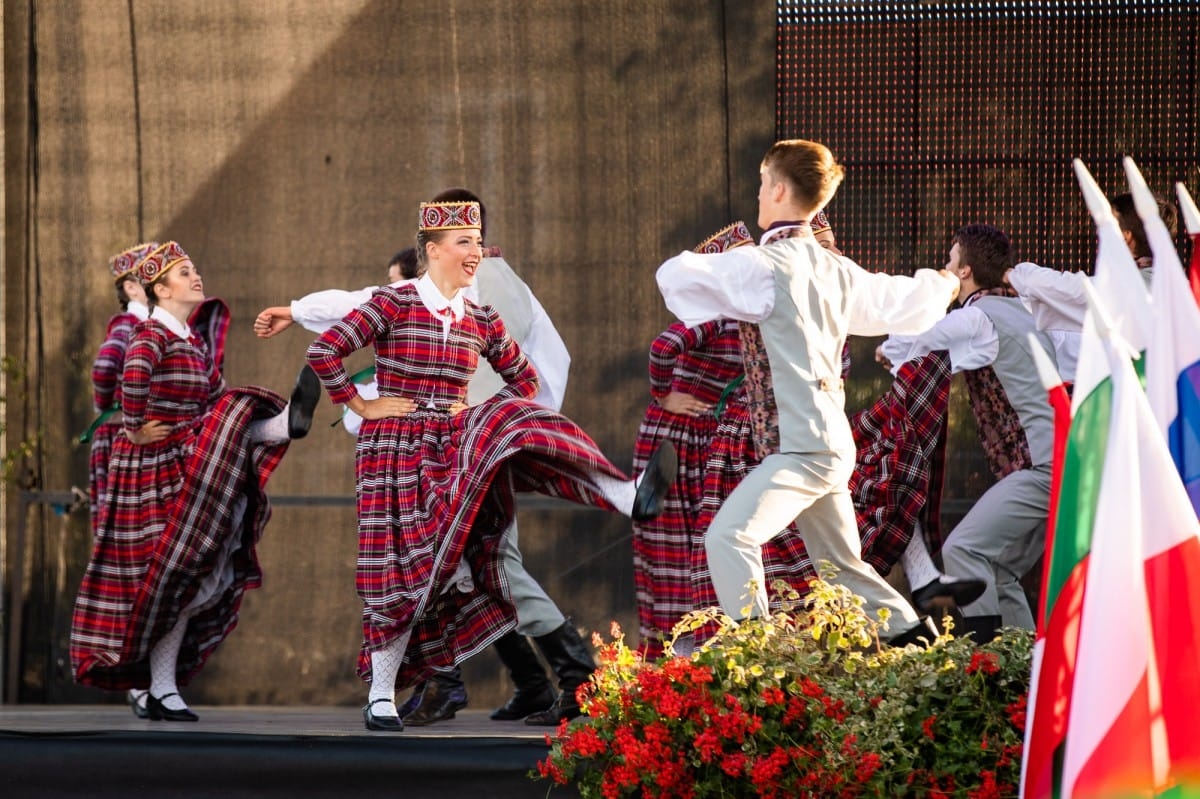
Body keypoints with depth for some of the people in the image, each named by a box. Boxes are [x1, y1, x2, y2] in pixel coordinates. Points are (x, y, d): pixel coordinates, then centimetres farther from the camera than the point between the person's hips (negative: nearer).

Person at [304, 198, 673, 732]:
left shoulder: (481, 321, 7)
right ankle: (381, 700, 4)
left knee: (512, 427, -24)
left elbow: (524, 378, 21)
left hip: (452, 447, 4)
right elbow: (323, 352, -13)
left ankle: (628, 497, -40)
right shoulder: (392, 305, -7)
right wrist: (360, 406, -9)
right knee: (399, 568, -5)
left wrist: (494, 421, 9)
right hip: (396, 449, -4)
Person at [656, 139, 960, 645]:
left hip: (800, 446, -9)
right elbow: (900, 301, 30)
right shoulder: (837, 270, 12)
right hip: (836, 445, 9)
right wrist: (941, 285, 53)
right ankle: (918, 640, 24)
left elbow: (674, 275, -9)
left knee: (729, 536, -19)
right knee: (843, 565, 21)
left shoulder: (763, 266, -12)